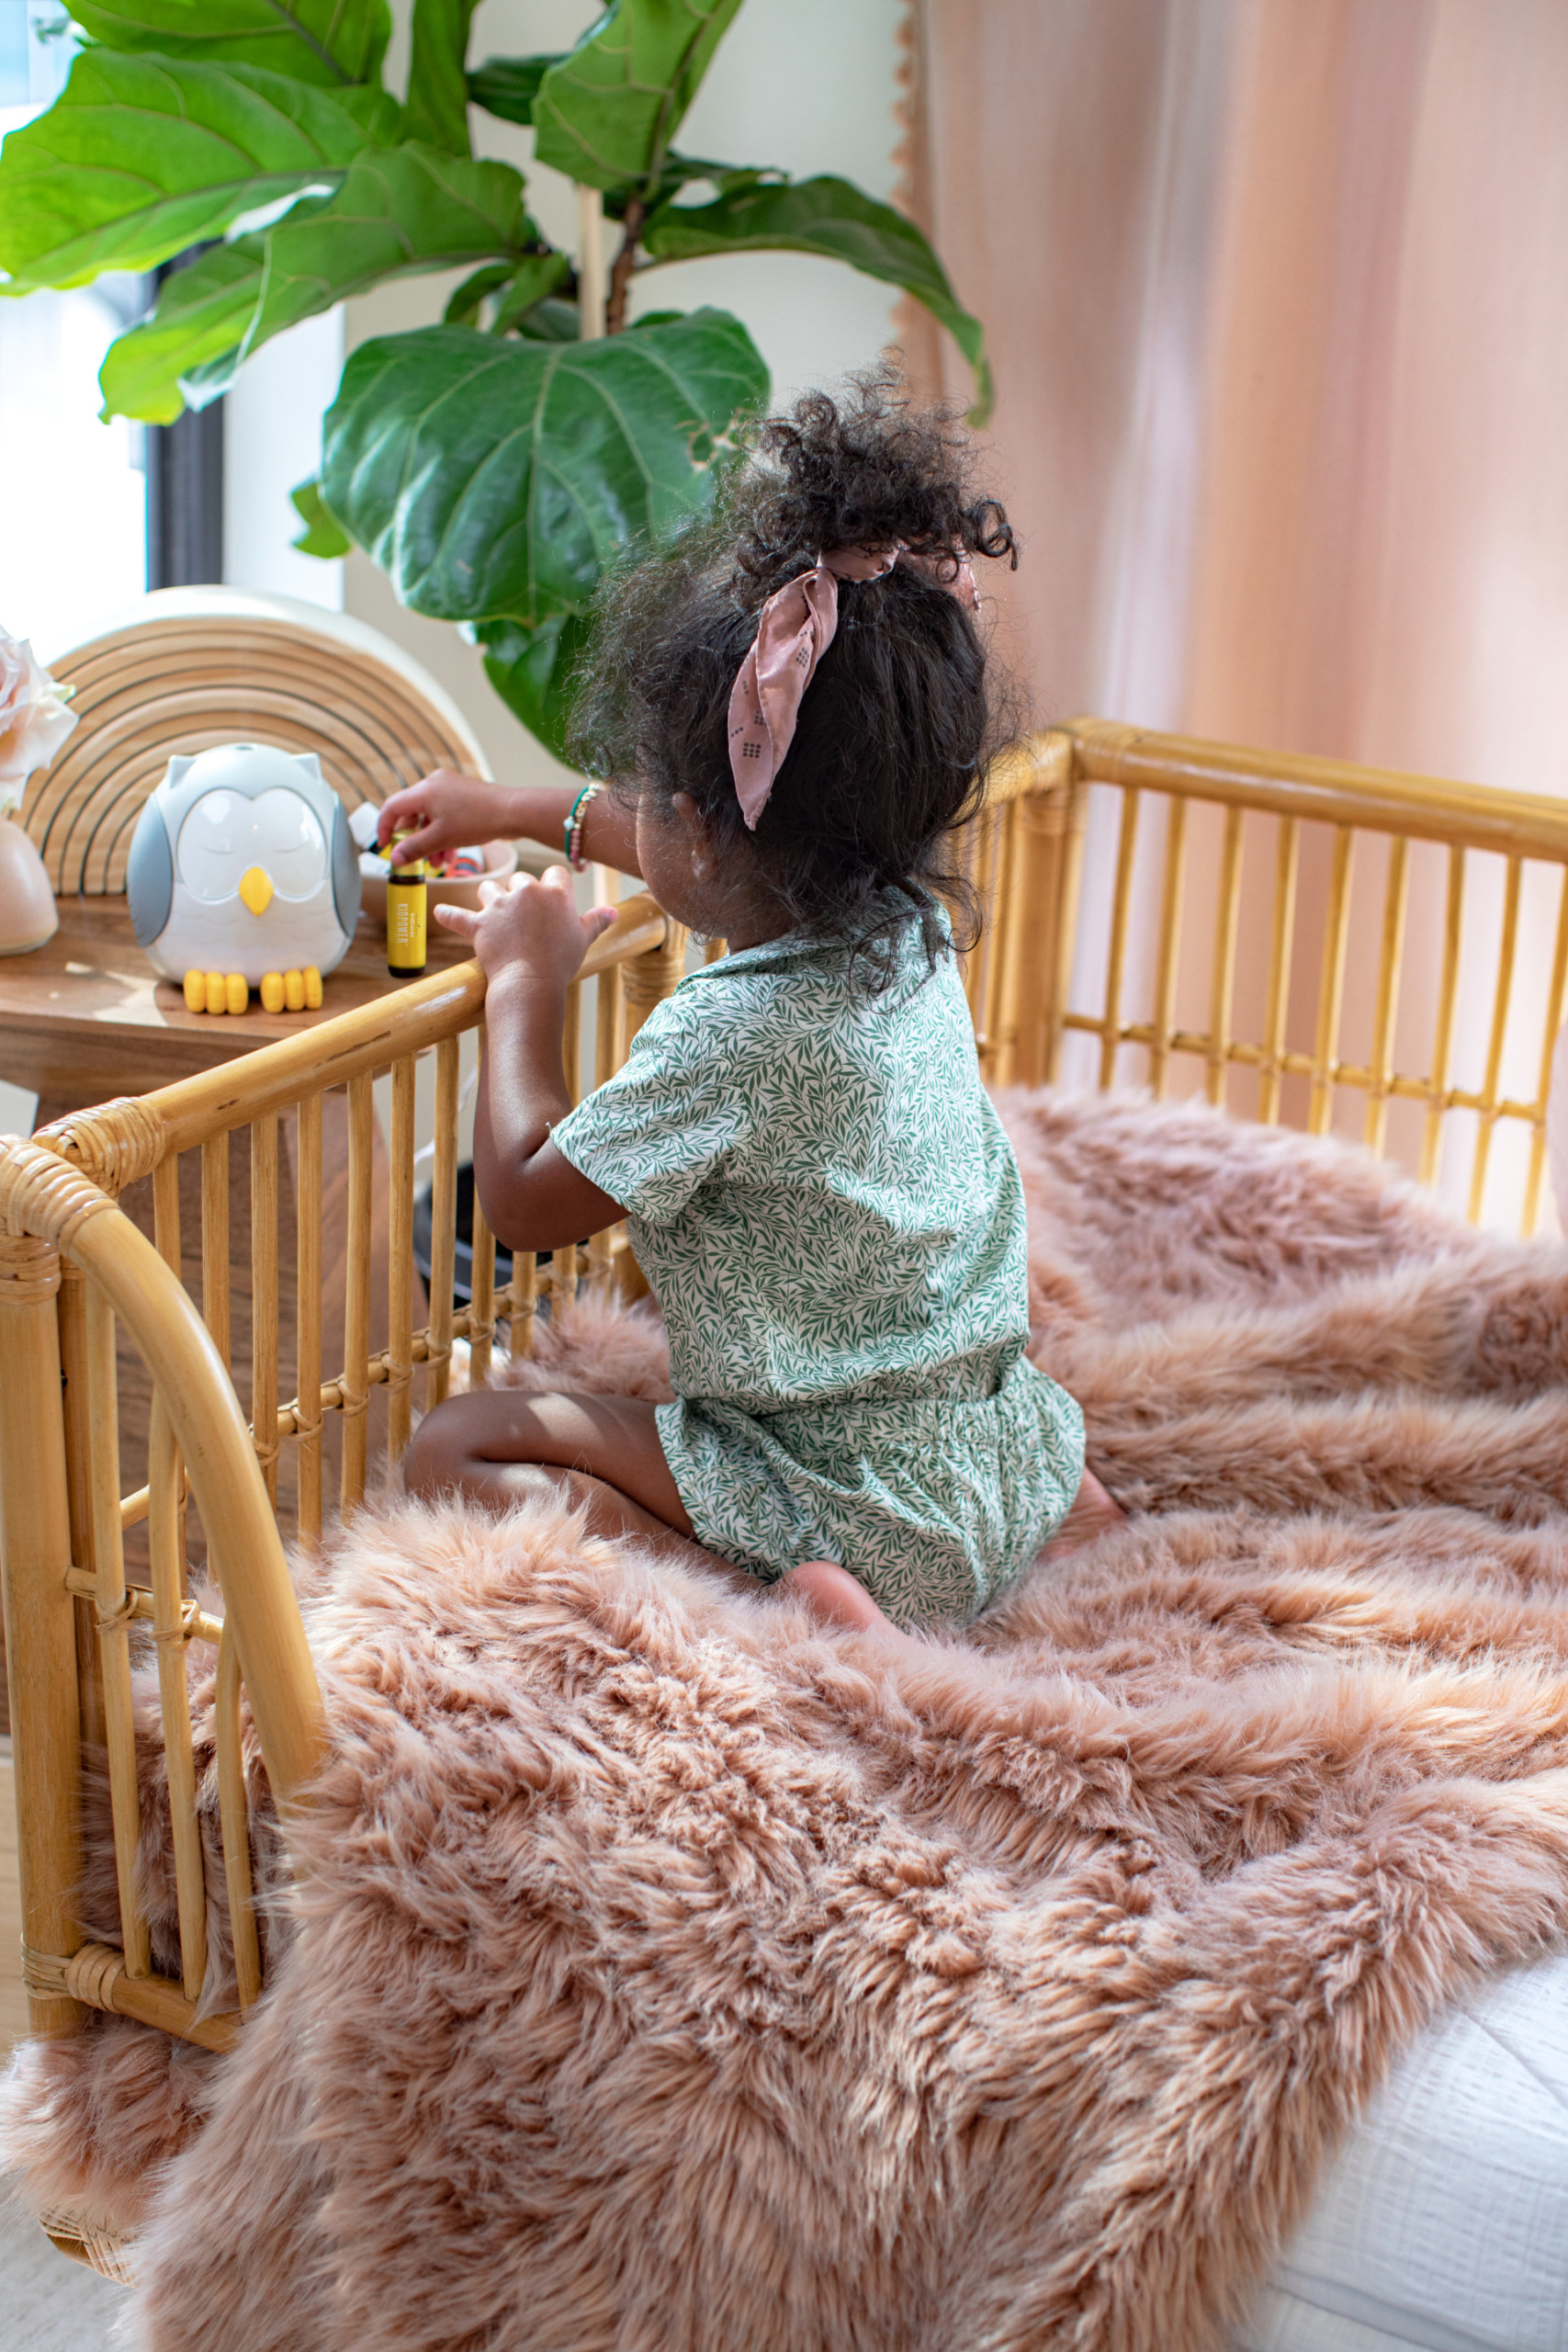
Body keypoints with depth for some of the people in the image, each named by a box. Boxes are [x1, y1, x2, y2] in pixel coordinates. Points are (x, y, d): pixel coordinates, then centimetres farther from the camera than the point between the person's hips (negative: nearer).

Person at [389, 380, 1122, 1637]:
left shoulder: (732, 1034, -26)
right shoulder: (912, 922, -1)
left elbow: (526, 1203, -11)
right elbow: (751, 850, 23)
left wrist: (528, 979, 2)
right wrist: (517, 810, 34)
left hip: (874, 1514, -8)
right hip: (1005, 1455, 8)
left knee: (454, 1451, -5)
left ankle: (775, 1594, -19)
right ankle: (1051, 1497, 18)